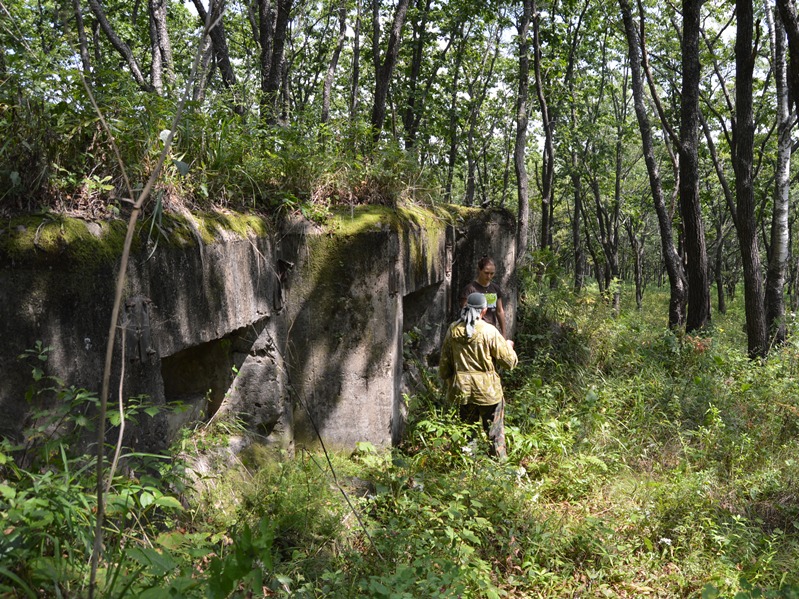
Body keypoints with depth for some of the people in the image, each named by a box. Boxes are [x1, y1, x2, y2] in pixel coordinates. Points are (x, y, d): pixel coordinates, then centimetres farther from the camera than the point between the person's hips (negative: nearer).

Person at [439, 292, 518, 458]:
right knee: (495, 430, 11)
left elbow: (444, 361, 8)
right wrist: (509, 346, 11)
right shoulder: (489, 331, -15)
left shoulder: (453, 329, -2)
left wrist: (447, 379, 24)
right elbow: (509, 361, -10)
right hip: (487, 389, -4)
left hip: (462, 388, 4)